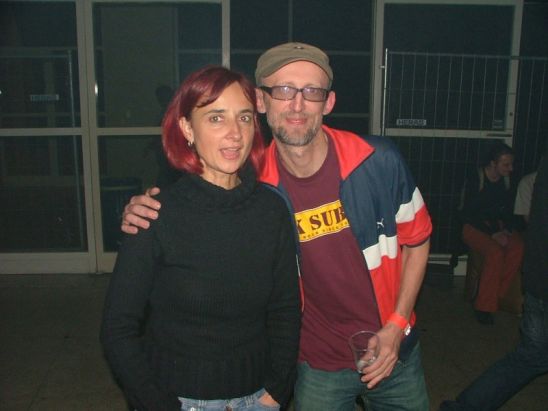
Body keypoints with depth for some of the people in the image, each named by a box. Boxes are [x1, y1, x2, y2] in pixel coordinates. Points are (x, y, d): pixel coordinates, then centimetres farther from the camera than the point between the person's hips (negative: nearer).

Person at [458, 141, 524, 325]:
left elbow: (509, 210, 13)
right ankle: (484, 305, -22)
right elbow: (468, 214, -14)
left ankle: (496, 295, -16)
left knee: (518, 248, -27)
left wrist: (507, 230, -6)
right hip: (474, 227, -5)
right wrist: (492, 233, -20)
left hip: (497, 225, 5)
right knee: (495, 252, -34)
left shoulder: (506, 180, 6)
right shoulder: (475, 179, -12)